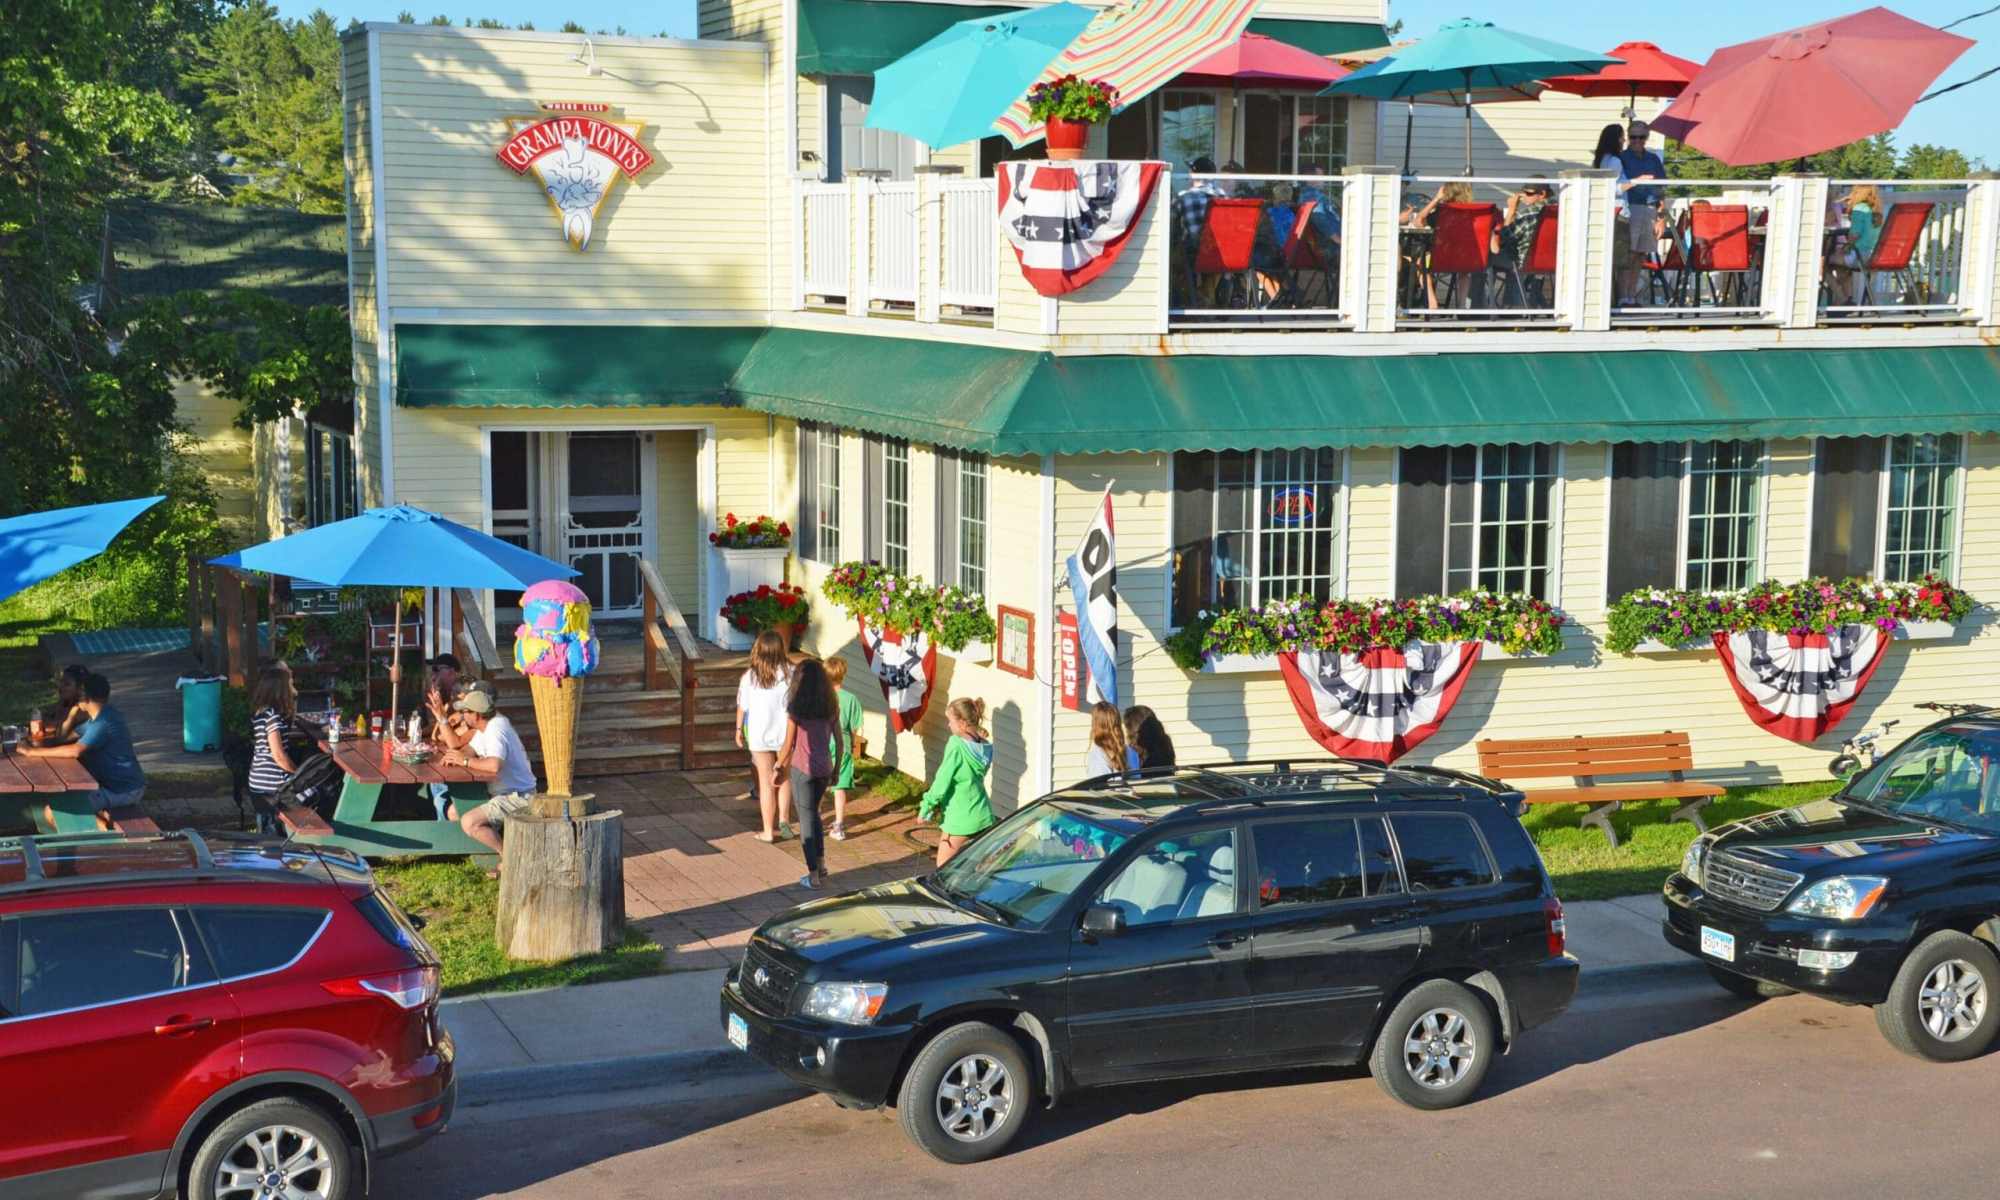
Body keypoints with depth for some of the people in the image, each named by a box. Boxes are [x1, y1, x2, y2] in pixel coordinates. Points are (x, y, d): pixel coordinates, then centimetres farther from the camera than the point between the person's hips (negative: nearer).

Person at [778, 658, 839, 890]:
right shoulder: (831, 706, 1)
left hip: (802, 769, -4)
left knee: (806, 819, 6)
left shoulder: (796, 708, -12)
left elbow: (788, 745, -9)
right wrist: (836, 769, 15)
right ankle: (821, 865, 26)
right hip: (824, 768, 4)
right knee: (814, 813, 25)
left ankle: (814, 876, 9)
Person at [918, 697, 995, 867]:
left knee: (944, 868, 6)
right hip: (983, 816, 7)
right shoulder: (985, 747, 4)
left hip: (960, 819, -7)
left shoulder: (956, 745, -17)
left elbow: (942, 781, -16)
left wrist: (926, 807, -5)